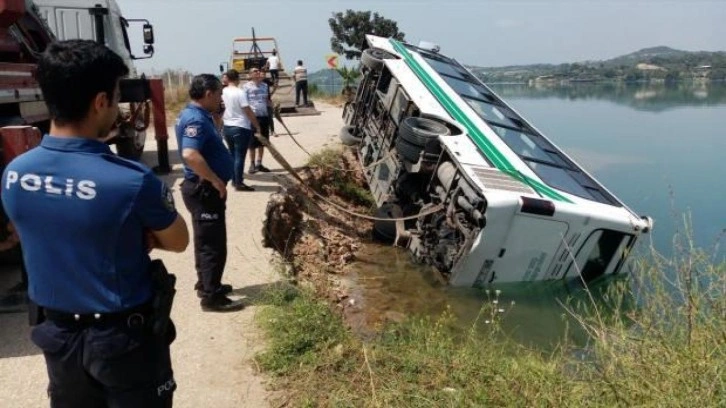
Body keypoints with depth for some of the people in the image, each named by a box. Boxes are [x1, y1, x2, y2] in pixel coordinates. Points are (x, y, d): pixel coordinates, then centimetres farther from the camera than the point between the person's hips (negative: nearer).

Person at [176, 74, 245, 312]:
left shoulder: (198, 116, 11)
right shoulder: (195, 119, -21)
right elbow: (190, 154, -35)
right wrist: (216, 181, -27)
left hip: (205, 189, 10)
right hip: (204, 190, -10)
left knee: (206, 241, 20)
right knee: (213, 244, -3)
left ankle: (206, 284, 33)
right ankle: (212, 297, 6)